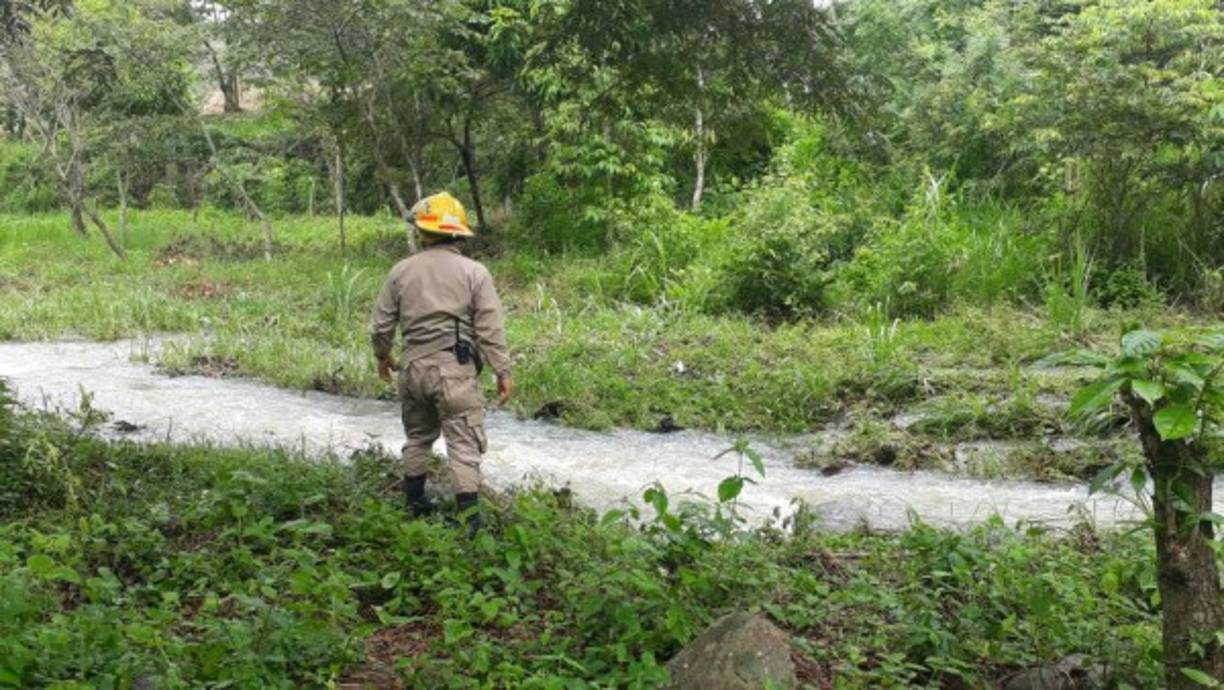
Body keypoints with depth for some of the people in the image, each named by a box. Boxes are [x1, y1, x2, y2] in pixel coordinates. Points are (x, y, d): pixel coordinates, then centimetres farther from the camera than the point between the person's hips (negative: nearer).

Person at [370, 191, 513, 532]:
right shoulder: (474, 272, -4)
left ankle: (414, 503, 29)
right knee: (464, 441, -2)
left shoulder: (402, 271, 4)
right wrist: (503, 371, -1)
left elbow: (381, 325, 9)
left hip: (414, 367, 4)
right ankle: (468, 513, -8)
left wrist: (382, 356, 27)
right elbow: (490, 330, -7)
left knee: (418, 435, 21)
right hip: (455, 370, -4)